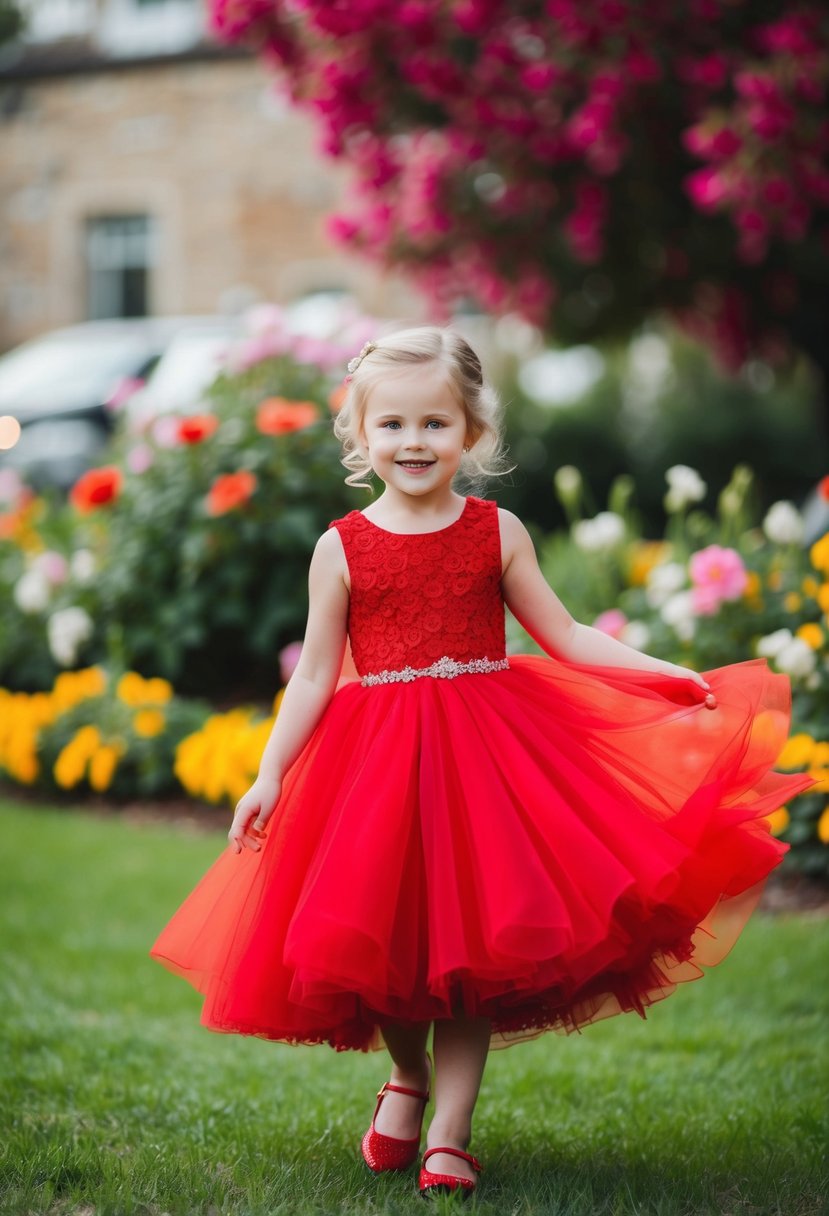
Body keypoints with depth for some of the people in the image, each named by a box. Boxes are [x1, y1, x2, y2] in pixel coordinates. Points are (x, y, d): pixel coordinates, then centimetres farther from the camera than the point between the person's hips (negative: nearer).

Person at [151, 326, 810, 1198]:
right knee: (374, 932, -1)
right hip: (375, 762, 0)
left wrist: (671, 676, -3)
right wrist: (270, 775, -3)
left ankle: (450, 1132, 9)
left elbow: (565, 636, 6)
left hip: (486, 749, 0)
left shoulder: (498, 532, 2)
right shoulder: (342, 547, 0)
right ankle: (407, 1075, 30)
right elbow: (315, 675, 3)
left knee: (474, 938, -2)